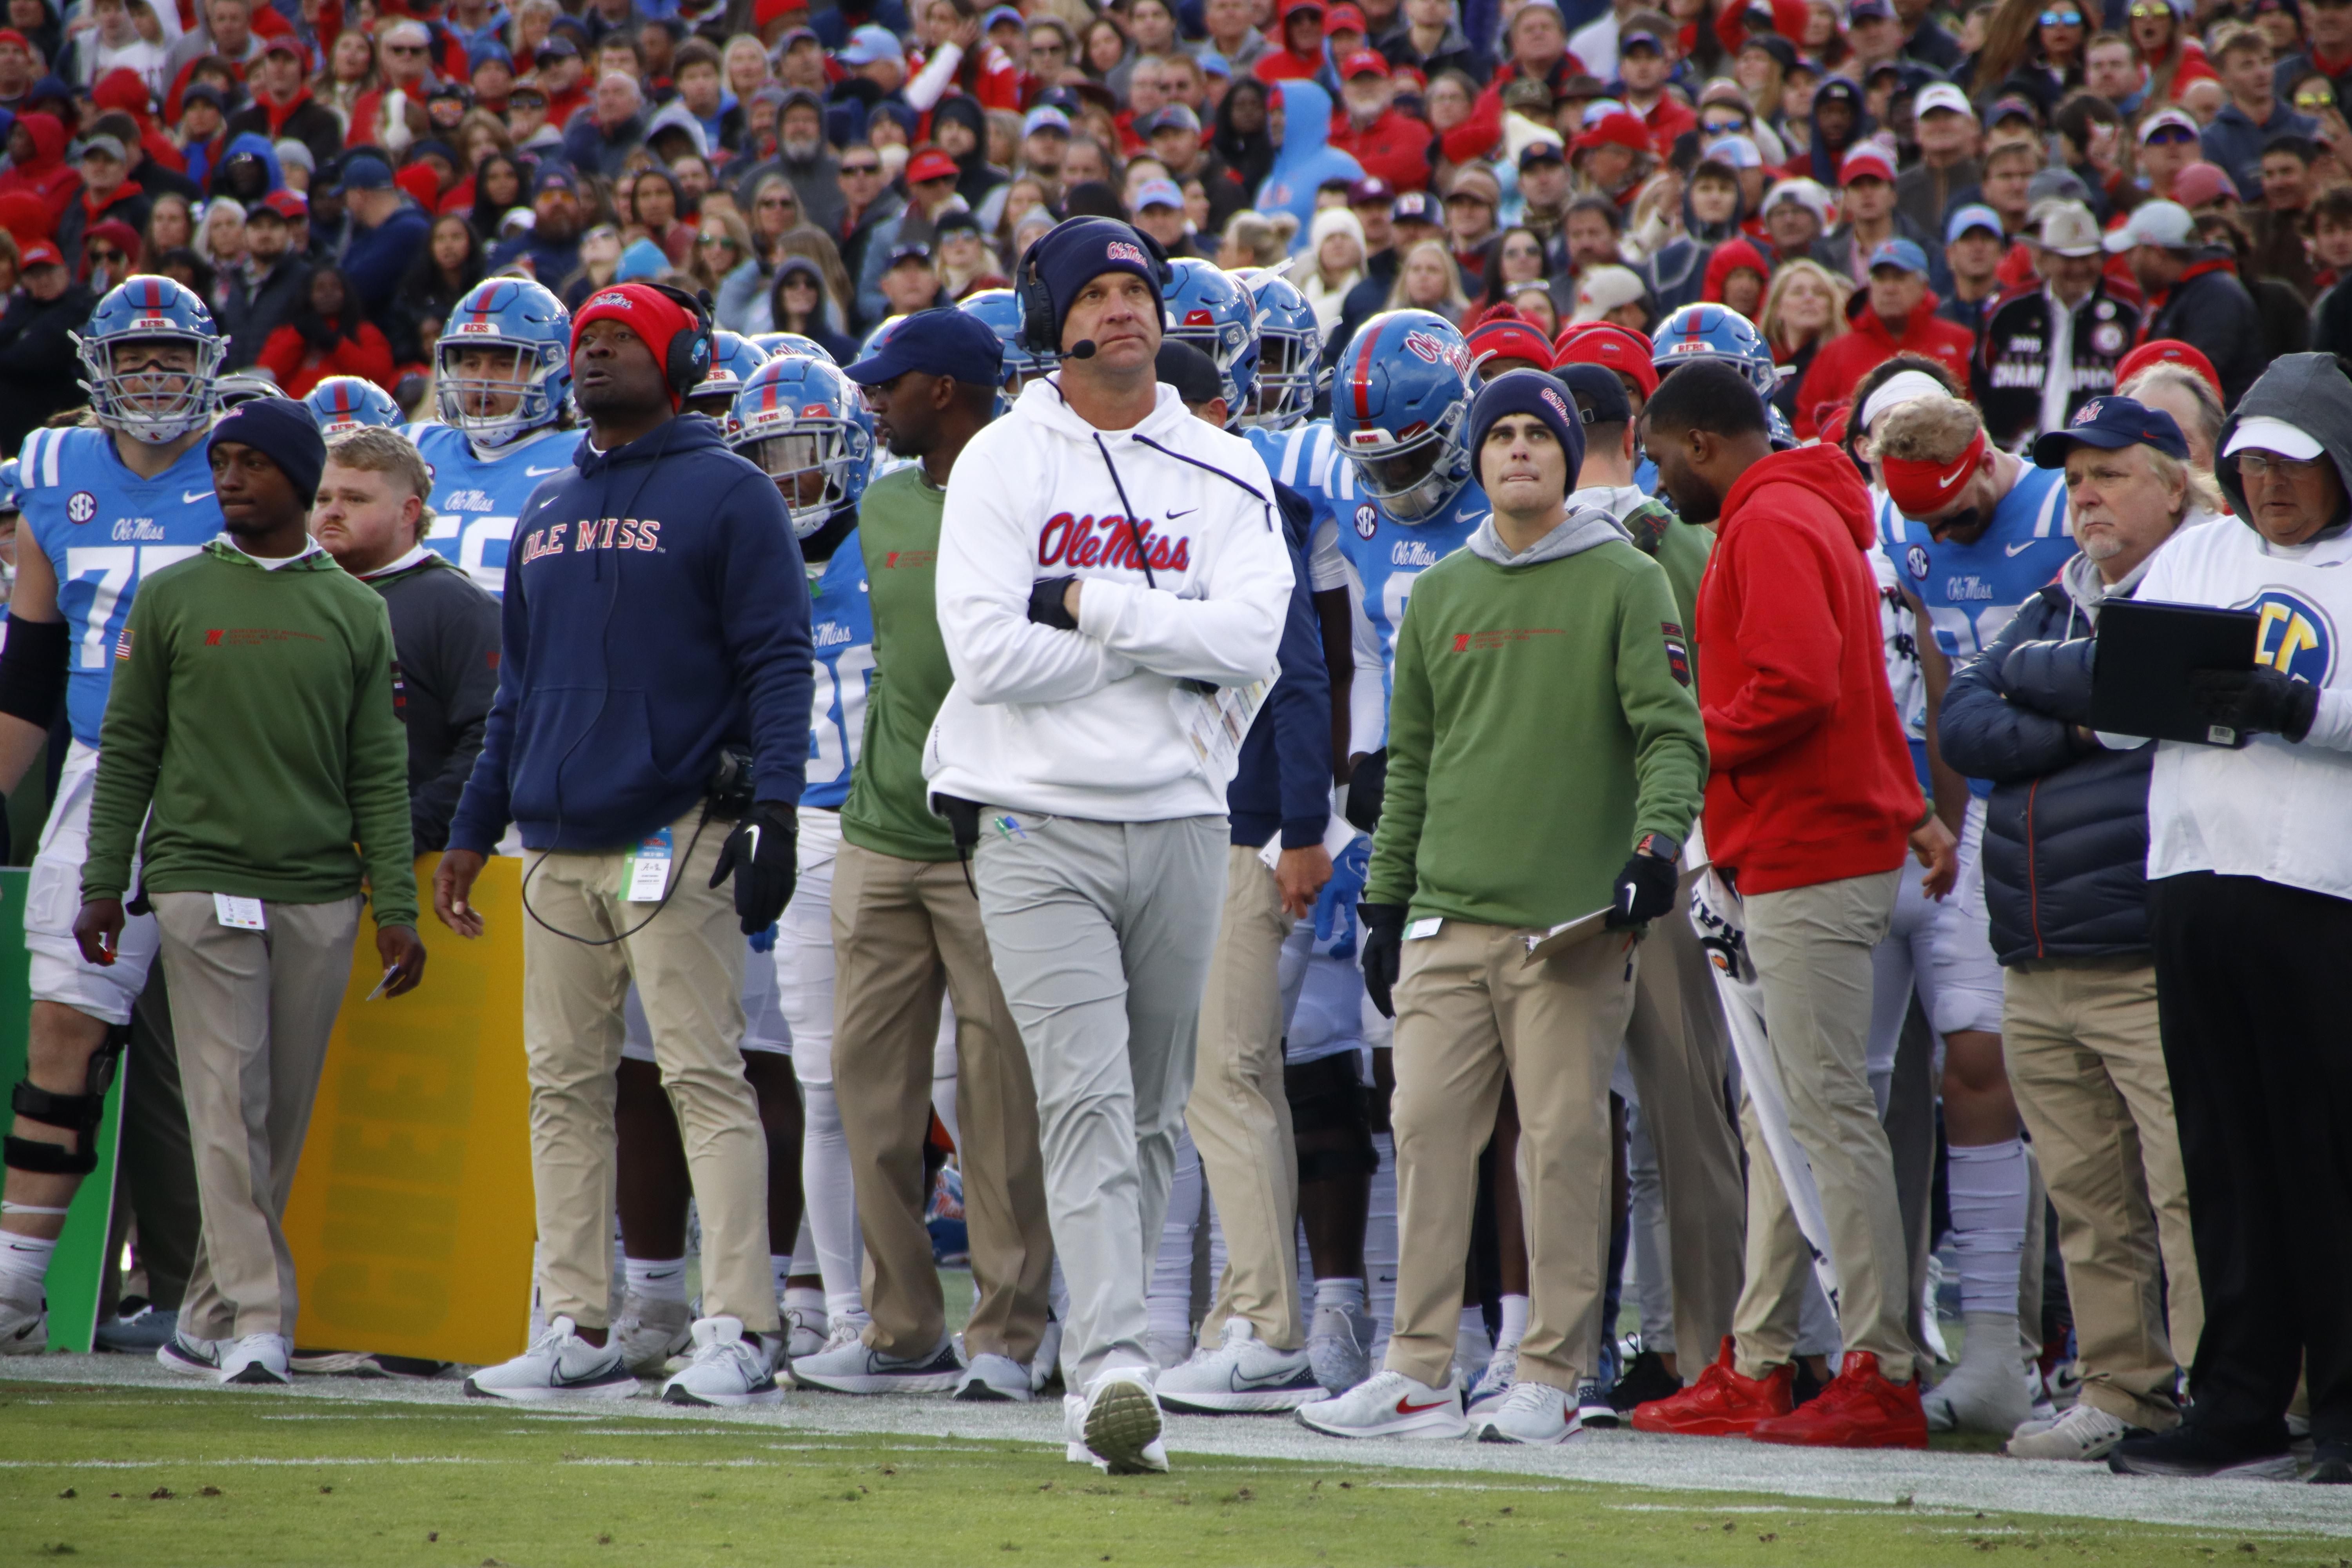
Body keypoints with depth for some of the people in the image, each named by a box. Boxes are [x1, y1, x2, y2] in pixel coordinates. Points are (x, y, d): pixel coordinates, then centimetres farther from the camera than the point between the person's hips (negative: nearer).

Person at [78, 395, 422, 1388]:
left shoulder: (354, 612, 9)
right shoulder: (173, 598, 6)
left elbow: (377, 771, 8)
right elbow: (128, 749, 8)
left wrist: (396, 908, 2)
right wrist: (102, 885, 2)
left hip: (319, 896, 2)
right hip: (203, 885, -2)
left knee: (283, 1120, 3)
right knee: (229, 1108, -10)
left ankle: (207, 1319, 12)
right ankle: (257, 1318, -13)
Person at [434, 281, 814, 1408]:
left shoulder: (727, 497, -2)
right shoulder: (547, 513, 19)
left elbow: (777, 666, -7)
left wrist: (774, 810, -17)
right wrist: (471, 830, 21)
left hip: (675, 837, -7)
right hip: (558, 847, 7)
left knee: (705, 1079, -9)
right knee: (564, 1090, 7)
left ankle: (738, 1332, -10)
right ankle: (577, 1331, 12)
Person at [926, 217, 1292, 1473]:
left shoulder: (1224, 474, 8)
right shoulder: (1002, 462, 0)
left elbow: (1249, 635, -8)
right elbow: (987, 651, -12)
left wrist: (1088, 604, -13)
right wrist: (1173, 651, -9)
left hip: (1180, 823, 3)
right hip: (1039, 826, -3)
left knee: (1151, 1112, 8)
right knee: (1086, 1096, -15)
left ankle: (1100, 1367, 18)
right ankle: (1111, 1366, -22)